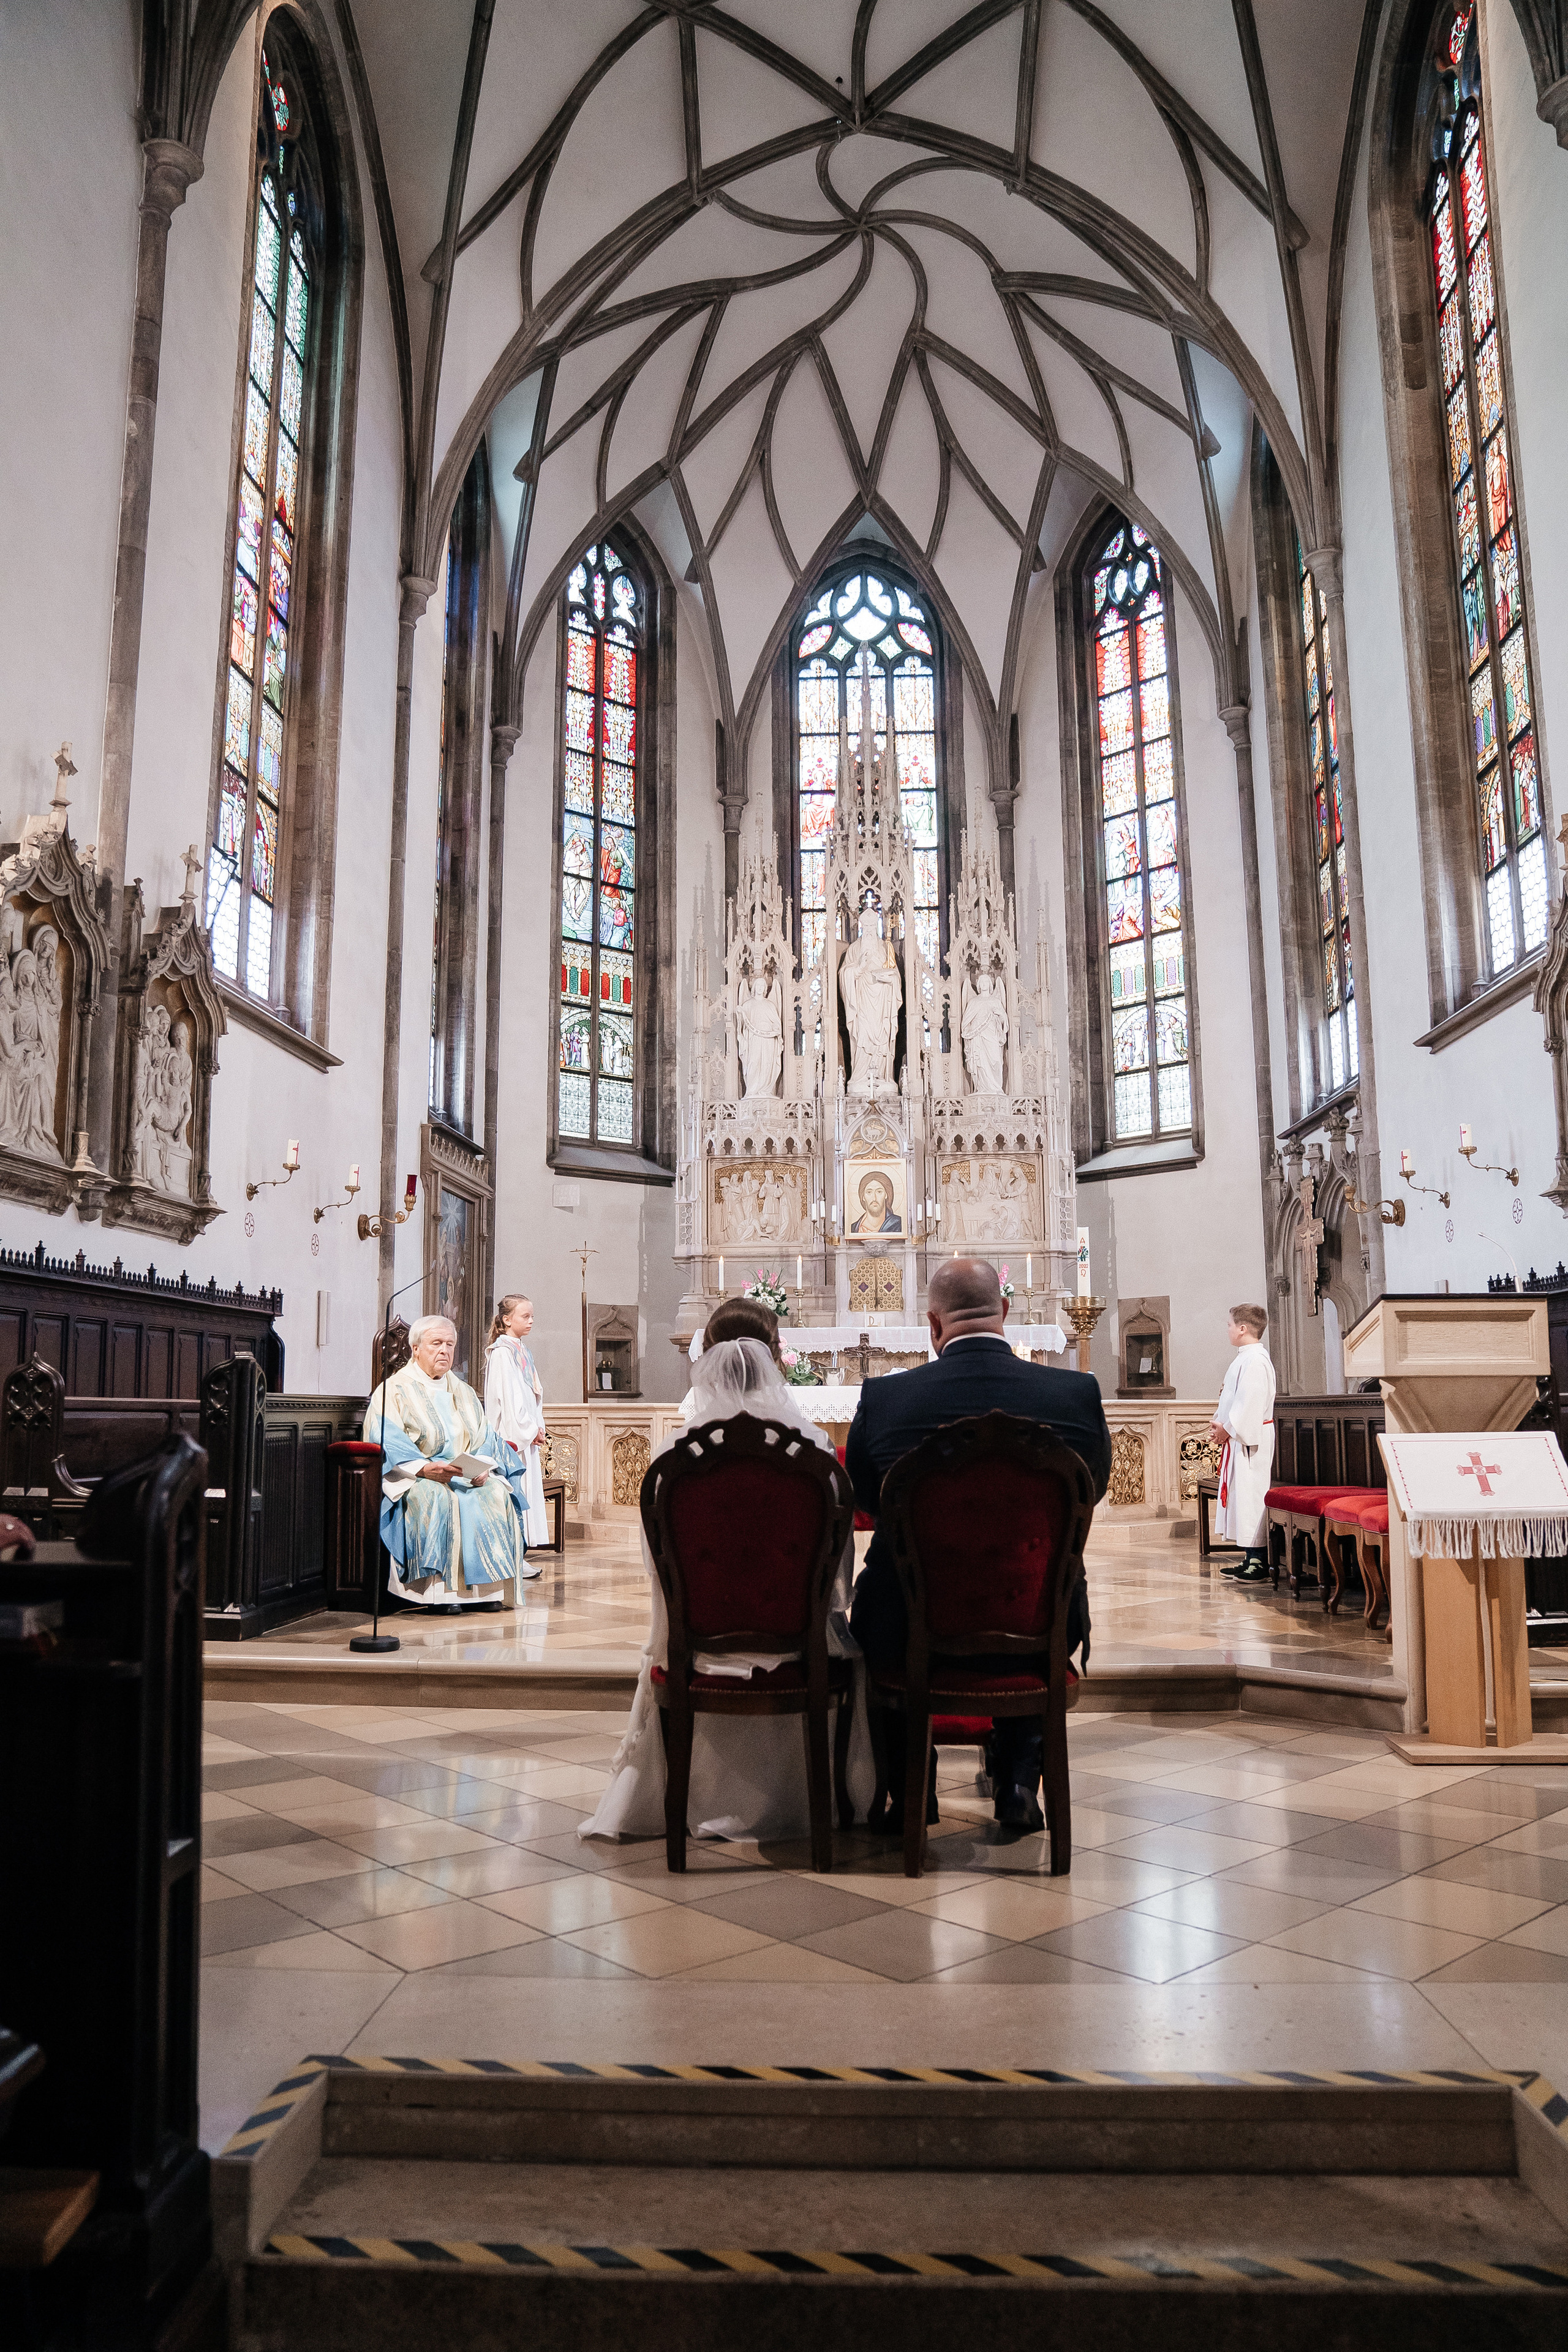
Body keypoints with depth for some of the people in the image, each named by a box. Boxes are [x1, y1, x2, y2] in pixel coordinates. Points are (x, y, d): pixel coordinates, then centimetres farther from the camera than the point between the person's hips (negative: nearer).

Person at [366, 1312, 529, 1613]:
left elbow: (484, 1440, 13)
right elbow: (387, 1443, -10)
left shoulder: (464, 1393, 21)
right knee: (439, 1498, -36)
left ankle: (484, 1588, -21)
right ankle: (441, 1589, -31)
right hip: (414, 1477, -4)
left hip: (469, 1476, 5)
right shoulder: (394, 1391, 3)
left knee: (497, 1495, -24)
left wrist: (483, 1468, -10)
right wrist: (425, 1468, -26)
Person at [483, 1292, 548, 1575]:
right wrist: (529, 1431, -14)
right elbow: (508, 1397, -16)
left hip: (527, 1435, 9)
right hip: (512, 1435, -9)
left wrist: (538, 1430, 10)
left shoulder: (523, 1351, 17)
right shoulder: (502, 1352, -10)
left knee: (528, 1487, 8)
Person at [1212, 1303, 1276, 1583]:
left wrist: (1227, 1428, -16)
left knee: (1251, 1494, -8)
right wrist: (1220, 1422, 9)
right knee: (1240, 1494, 12)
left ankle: (1259, 1562, -4)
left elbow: (1250, 1402, -23)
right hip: (1238, 1437, 11)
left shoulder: (1255, 1360, -17)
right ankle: (1250, 1559, 17)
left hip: (1250, 1441, -11)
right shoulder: (1245, 1358, 16)